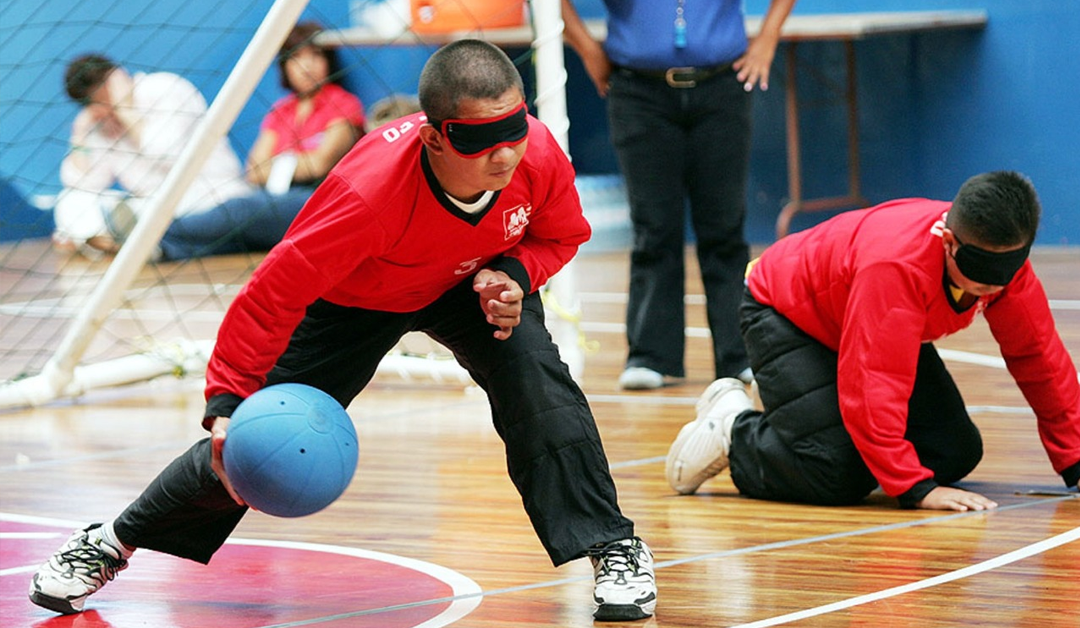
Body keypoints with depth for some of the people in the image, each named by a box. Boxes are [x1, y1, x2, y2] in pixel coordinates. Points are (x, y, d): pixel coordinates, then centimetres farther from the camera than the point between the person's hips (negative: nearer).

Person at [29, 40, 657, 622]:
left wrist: (513, 276, -27)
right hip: (351, 300, -3)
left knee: (536, 378, -25)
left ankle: (612, 547, -9)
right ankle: (113, 543, 22)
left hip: (468, 286, 3)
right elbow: (273, 293, -35)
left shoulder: (539, 154, -32)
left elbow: (560, 235, -7)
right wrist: (228, 401, -37)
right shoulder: (370, 192, -44)